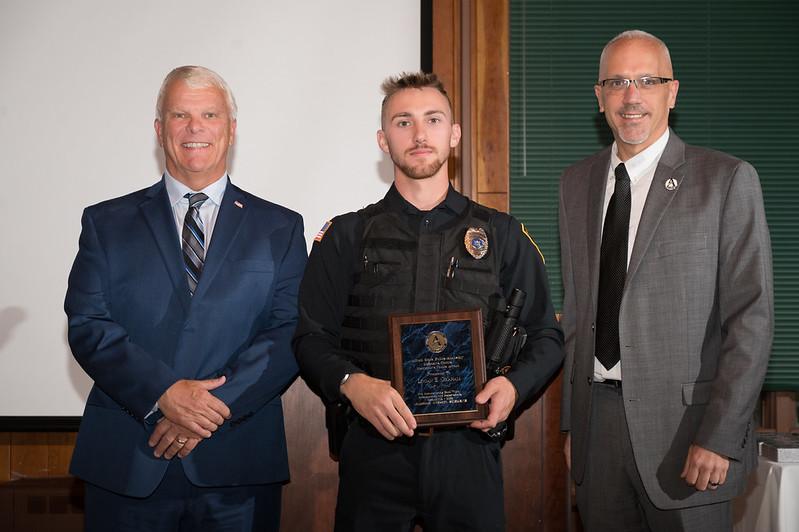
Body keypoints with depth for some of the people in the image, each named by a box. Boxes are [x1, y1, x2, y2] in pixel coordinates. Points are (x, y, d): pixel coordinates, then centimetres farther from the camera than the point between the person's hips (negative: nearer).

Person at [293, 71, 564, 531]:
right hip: (374, 446, 0)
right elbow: (311, 338, 2)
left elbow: (546, 336, 10)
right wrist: (351, 383, -17)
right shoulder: (346, 237, 7)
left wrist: (514, 385, -9)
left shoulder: (502, 235, 9)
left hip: (468, 446, 1)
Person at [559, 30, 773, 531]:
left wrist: (720, 436, -14)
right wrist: (572, 418, 11)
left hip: (683, 426, -4)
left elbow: (752, 317, -9)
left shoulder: (726, 179, -5)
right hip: (596, 418, 4)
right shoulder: (577, 182, 10)